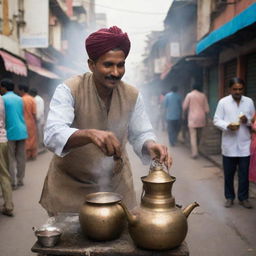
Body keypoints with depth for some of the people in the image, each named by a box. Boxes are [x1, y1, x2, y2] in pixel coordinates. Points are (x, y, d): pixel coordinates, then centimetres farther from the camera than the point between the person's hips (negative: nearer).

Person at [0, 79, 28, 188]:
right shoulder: (20, 99, 11)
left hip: (10, 132, -5)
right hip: (22, 131, 6)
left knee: (10, 158, 1)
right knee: (21, 157, 10)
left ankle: (13, 183, 3)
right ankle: (20, 180, 17)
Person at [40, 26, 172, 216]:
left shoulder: (132, 95, -5)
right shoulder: (69, 90, -18)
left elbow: (141, 134, 1)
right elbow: (53, 134, -30)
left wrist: (150, 145, -23)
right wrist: (90, 134, -49)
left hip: (117, 185, 4)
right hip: (71, 186, -3)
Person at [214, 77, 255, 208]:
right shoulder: (223, 102, -3)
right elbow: (216, 120, -4)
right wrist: (228, 126, -22)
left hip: (244, 144, 2)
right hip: (229, 144, -1)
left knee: (244, 173, 7)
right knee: (229, 173, 8)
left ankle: (243, 197, 21)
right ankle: (229, 197, 23)